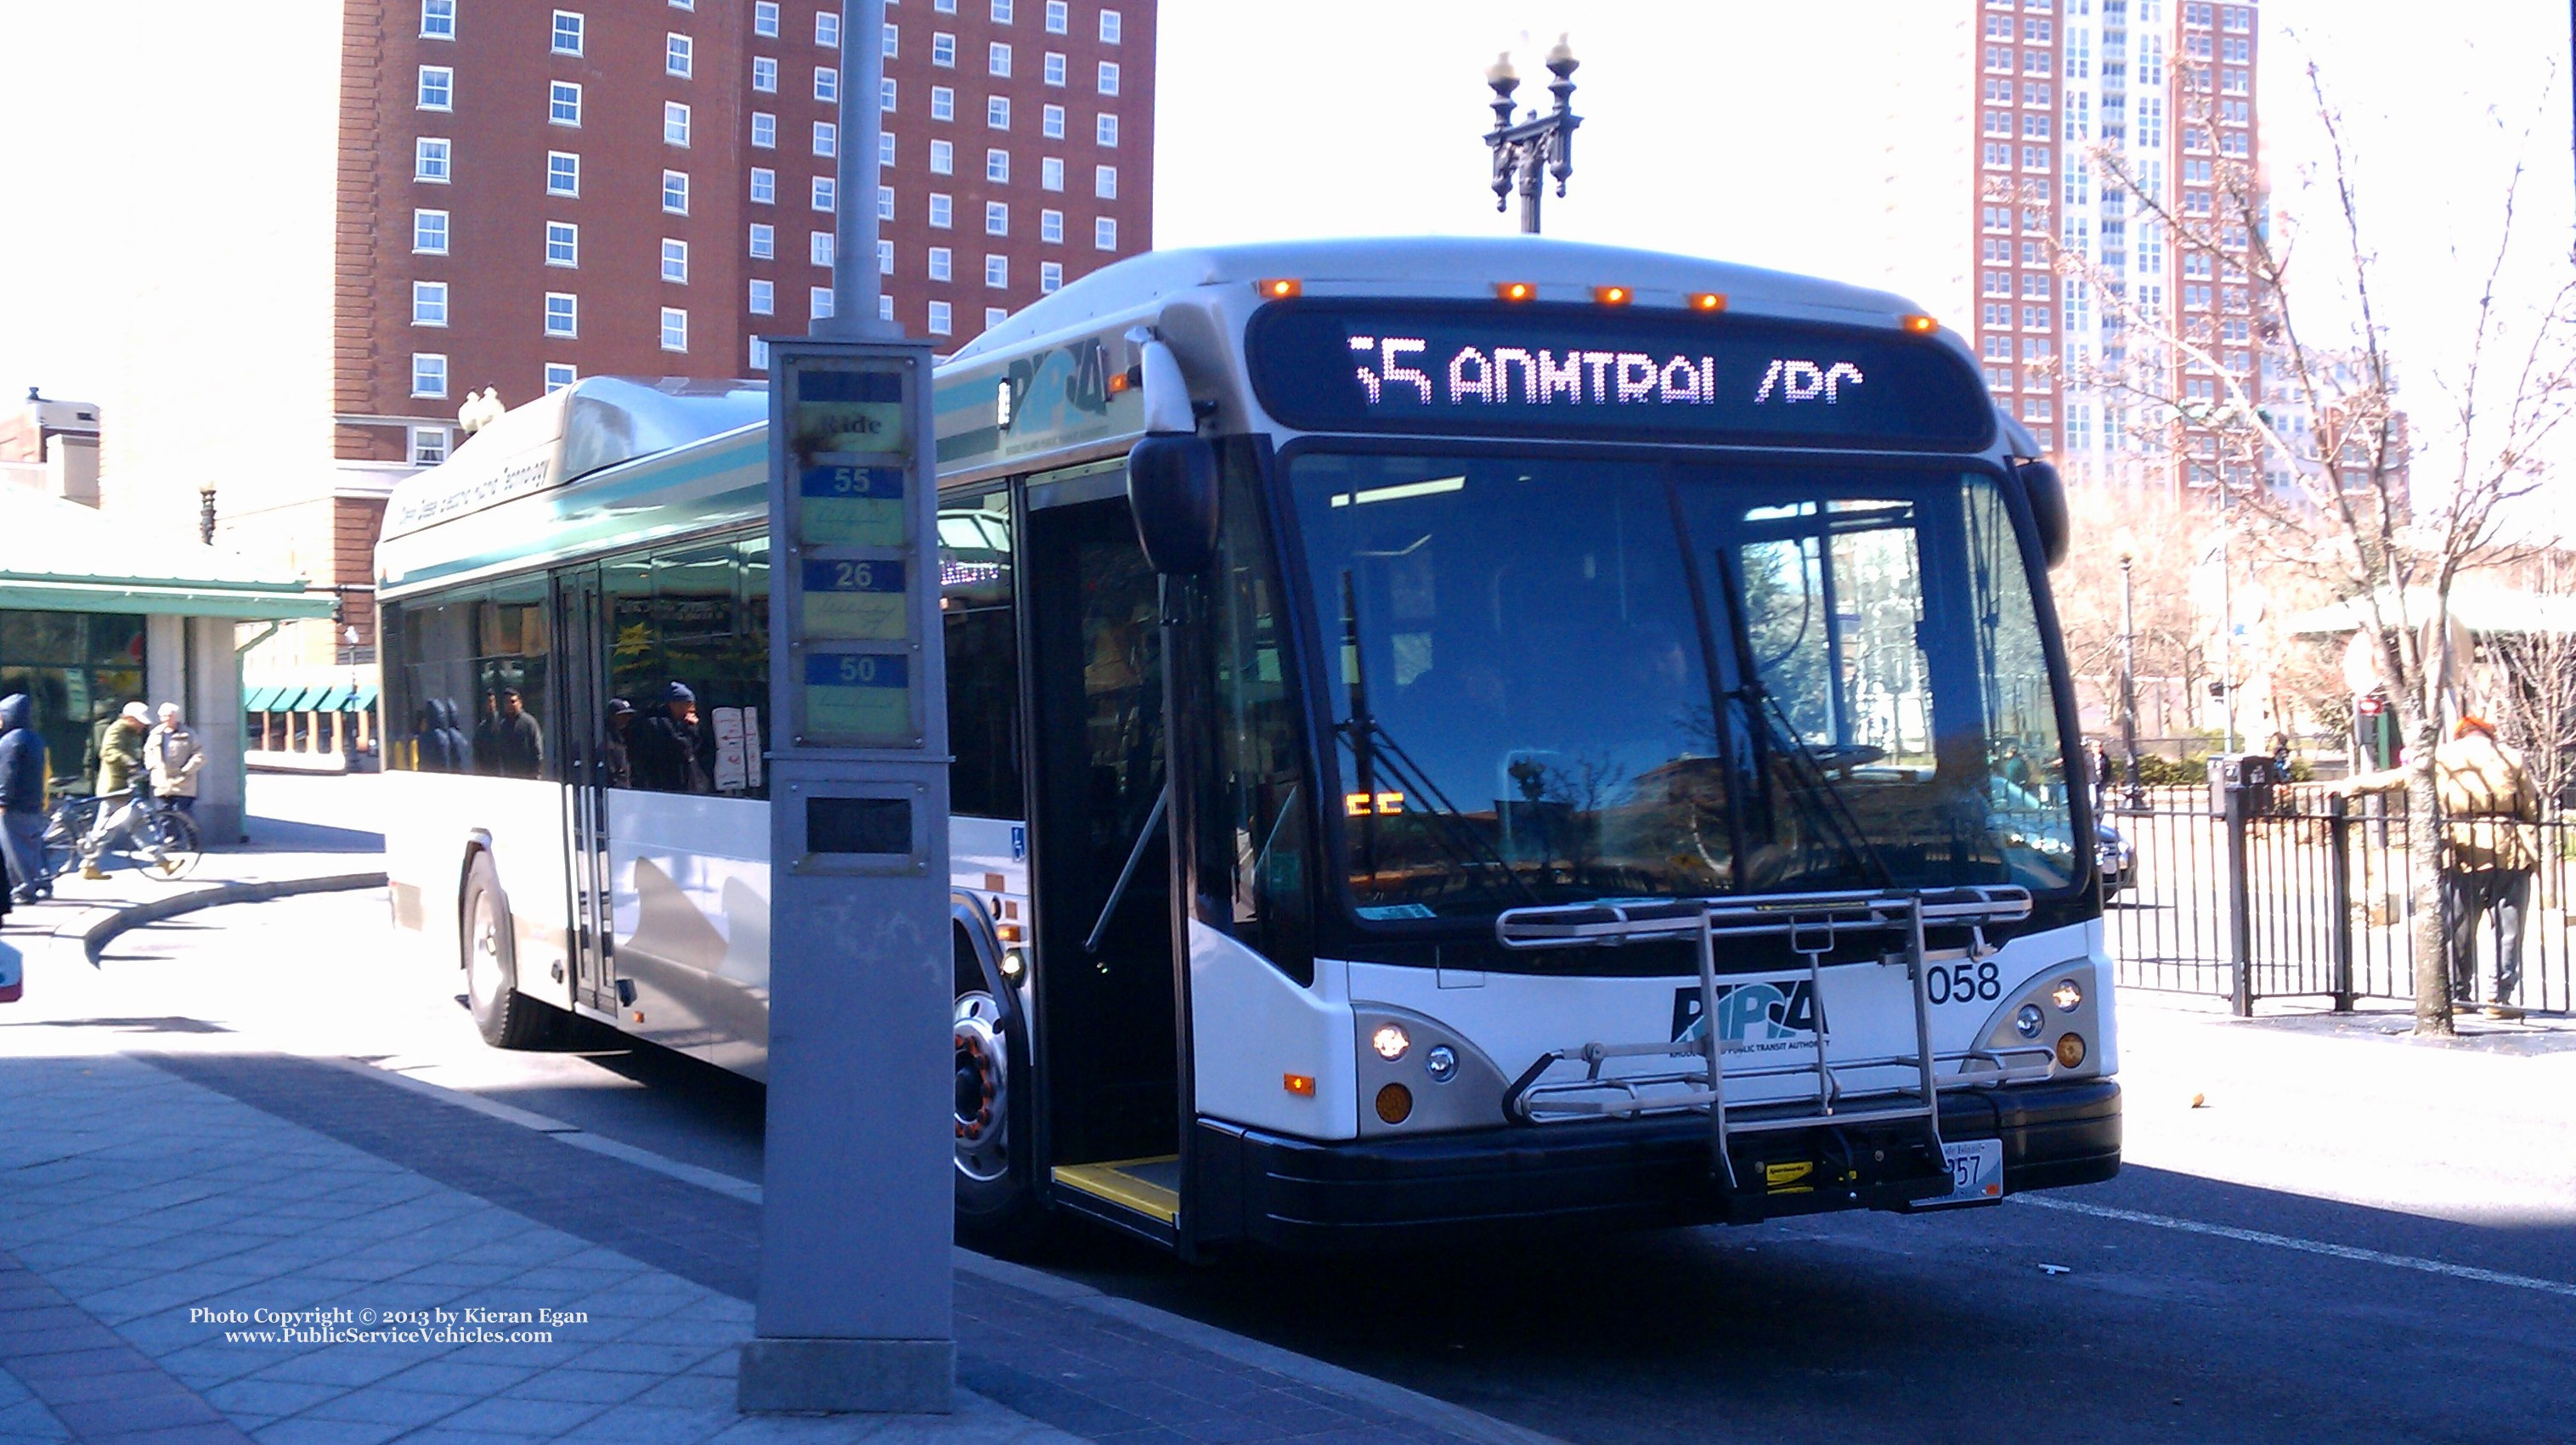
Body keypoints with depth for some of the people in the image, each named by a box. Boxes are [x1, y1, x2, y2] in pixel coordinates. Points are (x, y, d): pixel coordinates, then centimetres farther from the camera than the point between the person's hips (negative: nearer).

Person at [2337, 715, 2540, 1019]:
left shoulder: (2442, 758, 8)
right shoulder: (2511, 757, 10)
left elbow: (2395, 778, 14)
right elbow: (2531, 809, 7)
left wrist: (2354, 784, 24)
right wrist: (2534, 853, 11)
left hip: (2463, 851, 0)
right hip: (2510, 852, 0)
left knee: (2457, 926, 9)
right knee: (2508, 927, 4)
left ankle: (2459, 993, 13)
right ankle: (2502, 996, 0)